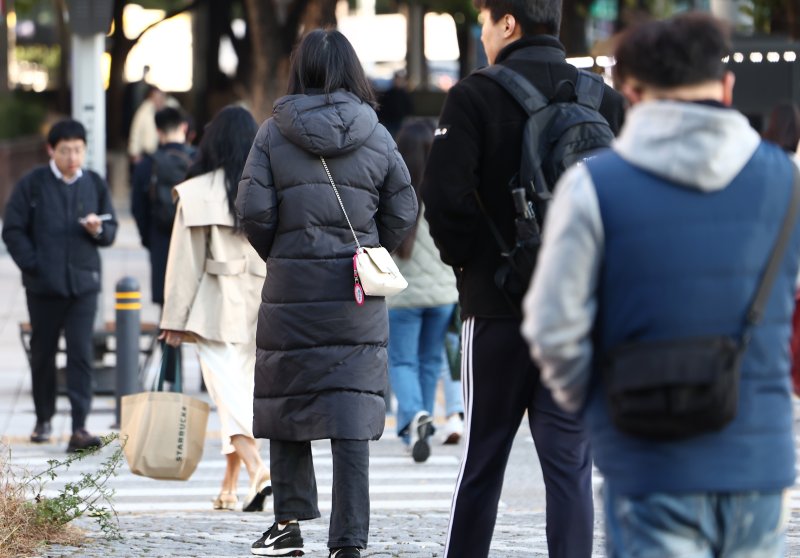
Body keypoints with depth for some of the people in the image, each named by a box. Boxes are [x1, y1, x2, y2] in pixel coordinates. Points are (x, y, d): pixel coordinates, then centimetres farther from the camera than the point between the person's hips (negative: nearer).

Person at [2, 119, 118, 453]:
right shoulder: (32, 184, -1)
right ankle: (43, 419, 27)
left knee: (81, 353, -9)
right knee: (43, 352, 11)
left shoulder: (95, 184, 5)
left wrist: (99, 230, -13)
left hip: (83, 283, 0)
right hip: (43, 284, 0)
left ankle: (79, 428, -12)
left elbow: (111, 232, 10)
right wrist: (32, 264, -10)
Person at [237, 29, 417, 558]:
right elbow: (403, 211, 2)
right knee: (352, 412, -1)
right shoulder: (376, 135, 2)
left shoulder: (274, 132, -2)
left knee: (287, 397, 13)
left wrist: (277, 253, 9)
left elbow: (254, 208, -8)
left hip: (291, 283, -1)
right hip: (358, 294, 1)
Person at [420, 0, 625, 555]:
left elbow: (445, 196, -14)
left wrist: (466, 259, 2)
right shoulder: (607, 101, 3)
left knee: (482, 462, 9)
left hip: (497, 305, -2)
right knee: (571, 465, 3)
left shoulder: (475, 97, -6)